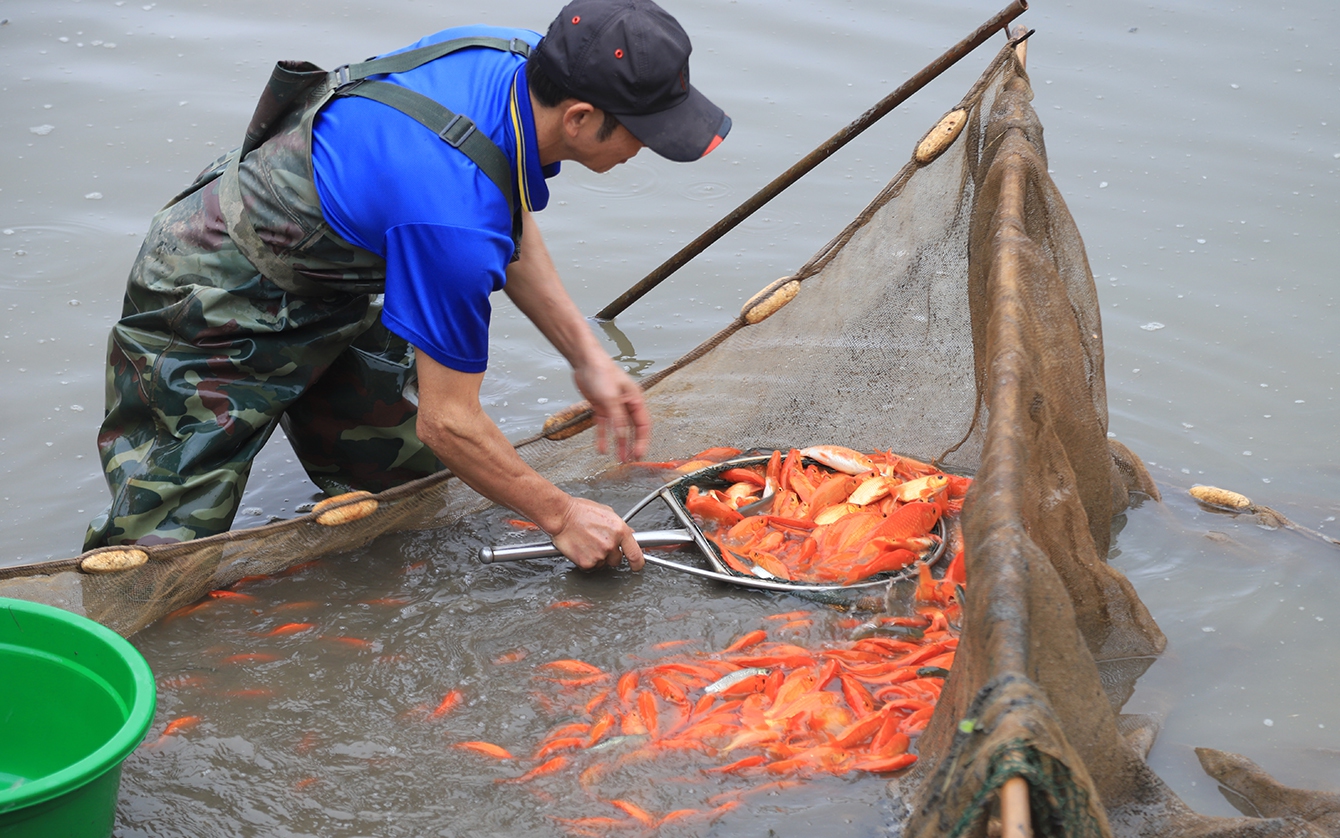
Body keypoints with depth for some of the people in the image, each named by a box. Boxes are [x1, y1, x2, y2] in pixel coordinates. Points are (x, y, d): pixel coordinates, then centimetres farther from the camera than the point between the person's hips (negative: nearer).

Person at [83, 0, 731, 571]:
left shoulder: (518, 56, -14)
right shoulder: (454, 215, -39)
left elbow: (507, 225, 8)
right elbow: (448, 422, -26)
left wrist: (586, 357, 3)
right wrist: (561, 517, -14)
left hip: (329, 294, 9)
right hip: (210, 309, -8)